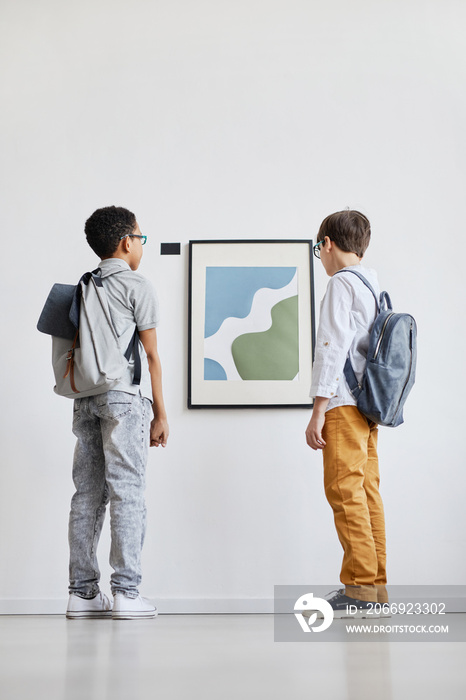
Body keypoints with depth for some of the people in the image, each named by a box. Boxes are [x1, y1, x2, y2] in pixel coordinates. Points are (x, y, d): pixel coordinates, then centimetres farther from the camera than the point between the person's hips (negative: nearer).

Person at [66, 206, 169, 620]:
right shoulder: (137, 287, -2)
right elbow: (151, 354, -4)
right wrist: (161, 415, 0)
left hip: (86, 398, 6)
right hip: (125, 397, -6)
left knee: (88, 493, 6)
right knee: (127, 493, -5)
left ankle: (82, 592, 10)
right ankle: (126, 592, -4)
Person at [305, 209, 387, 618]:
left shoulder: (342, 283, -6)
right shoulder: (374, 285, 19)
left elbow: (333, 347, -14)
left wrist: (318, 411, -14)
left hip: (344, 404, -9)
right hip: (368, 404, 9)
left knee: (344, 490, -8)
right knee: (367, 490, 8)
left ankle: (361, 587, -8)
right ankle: (376, 586, 11)